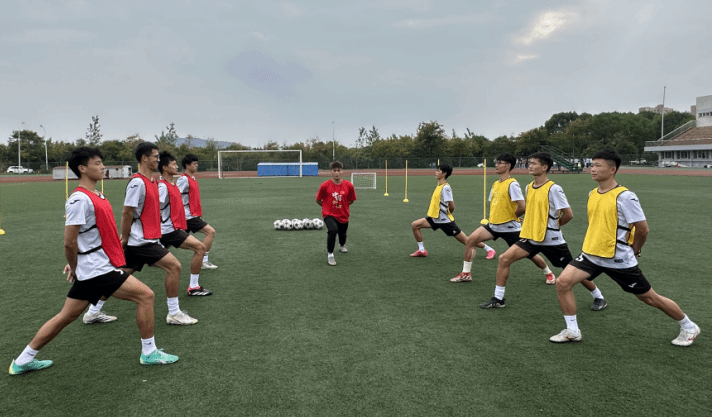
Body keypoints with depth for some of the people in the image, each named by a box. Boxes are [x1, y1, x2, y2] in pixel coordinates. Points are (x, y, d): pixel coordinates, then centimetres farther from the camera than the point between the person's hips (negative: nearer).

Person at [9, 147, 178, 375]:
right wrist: (75, 267, -2)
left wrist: (75, 266, 21)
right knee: (145, 295, -6)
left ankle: (23, 361, 29)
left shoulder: (96, 196, 12)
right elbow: (69, 242, -18)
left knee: (66, 316, 17)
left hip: (90, 270, 9)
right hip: (98, 270, -9)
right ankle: (149, 353, 5)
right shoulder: (80, 199, -18)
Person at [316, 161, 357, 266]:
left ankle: (342, 245, 57)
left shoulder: (348, 185, -7)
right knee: (333, 230, -29)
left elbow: (351, 200, 9)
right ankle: (330, 255, -13)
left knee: (342, 234, 18)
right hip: (329, 214, -3)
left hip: (343, 215, 3)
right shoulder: (325, 185, -12)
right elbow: (318, 200, 2)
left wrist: (343, 206, 8)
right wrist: (328, 206, 8)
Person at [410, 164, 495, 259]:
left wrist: (448, 213, -4)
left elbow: (452, 206, -22)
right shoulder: (439, 186, 9)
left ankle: (489, 250, 17)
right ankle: (422, 250, 8)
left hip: (445, 221, -9)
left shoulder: (445, 188, -19)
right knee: (415, 225, -1)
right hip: (435, 218, 9)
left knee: (465, 240, 0)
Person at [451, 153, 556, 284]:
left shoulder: (512, 184, -16)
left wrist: (512, 217, -7)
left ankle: (548, 273, 30)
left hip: (510, 227, -7)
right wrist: (492, 217, 8)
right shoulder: (495, 184, 10)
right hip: (493, 224, 7)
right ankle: (466, 273, 0)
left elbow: (522, 206, -23)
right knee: (471, 239, -8)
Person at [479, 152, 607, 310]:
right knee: (504, 258, -9)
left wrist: (553, 226, 1)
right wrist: (533, 225, 13)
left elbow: (568, 214, -13)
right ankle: (498, 299, 1)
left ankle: (599, 297, 31)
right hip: (531, 237, 6)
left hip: (552, 240, -6)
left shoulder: (554, 189, -16)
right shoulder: (529, 187, 6)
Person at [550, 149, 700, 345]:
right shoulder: (592, 194, 5)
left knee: (649, 298, 9)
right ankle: (572, 331, 4)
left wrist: (634, 250, 1)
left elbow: (642, 229, -13)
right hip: (591, 255, 6)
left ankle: (689, 327, 35)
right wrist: (591, 244, 15)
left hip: (619, 260, -6)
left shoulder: (625, 197, -17)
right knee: (562, 282, -11)